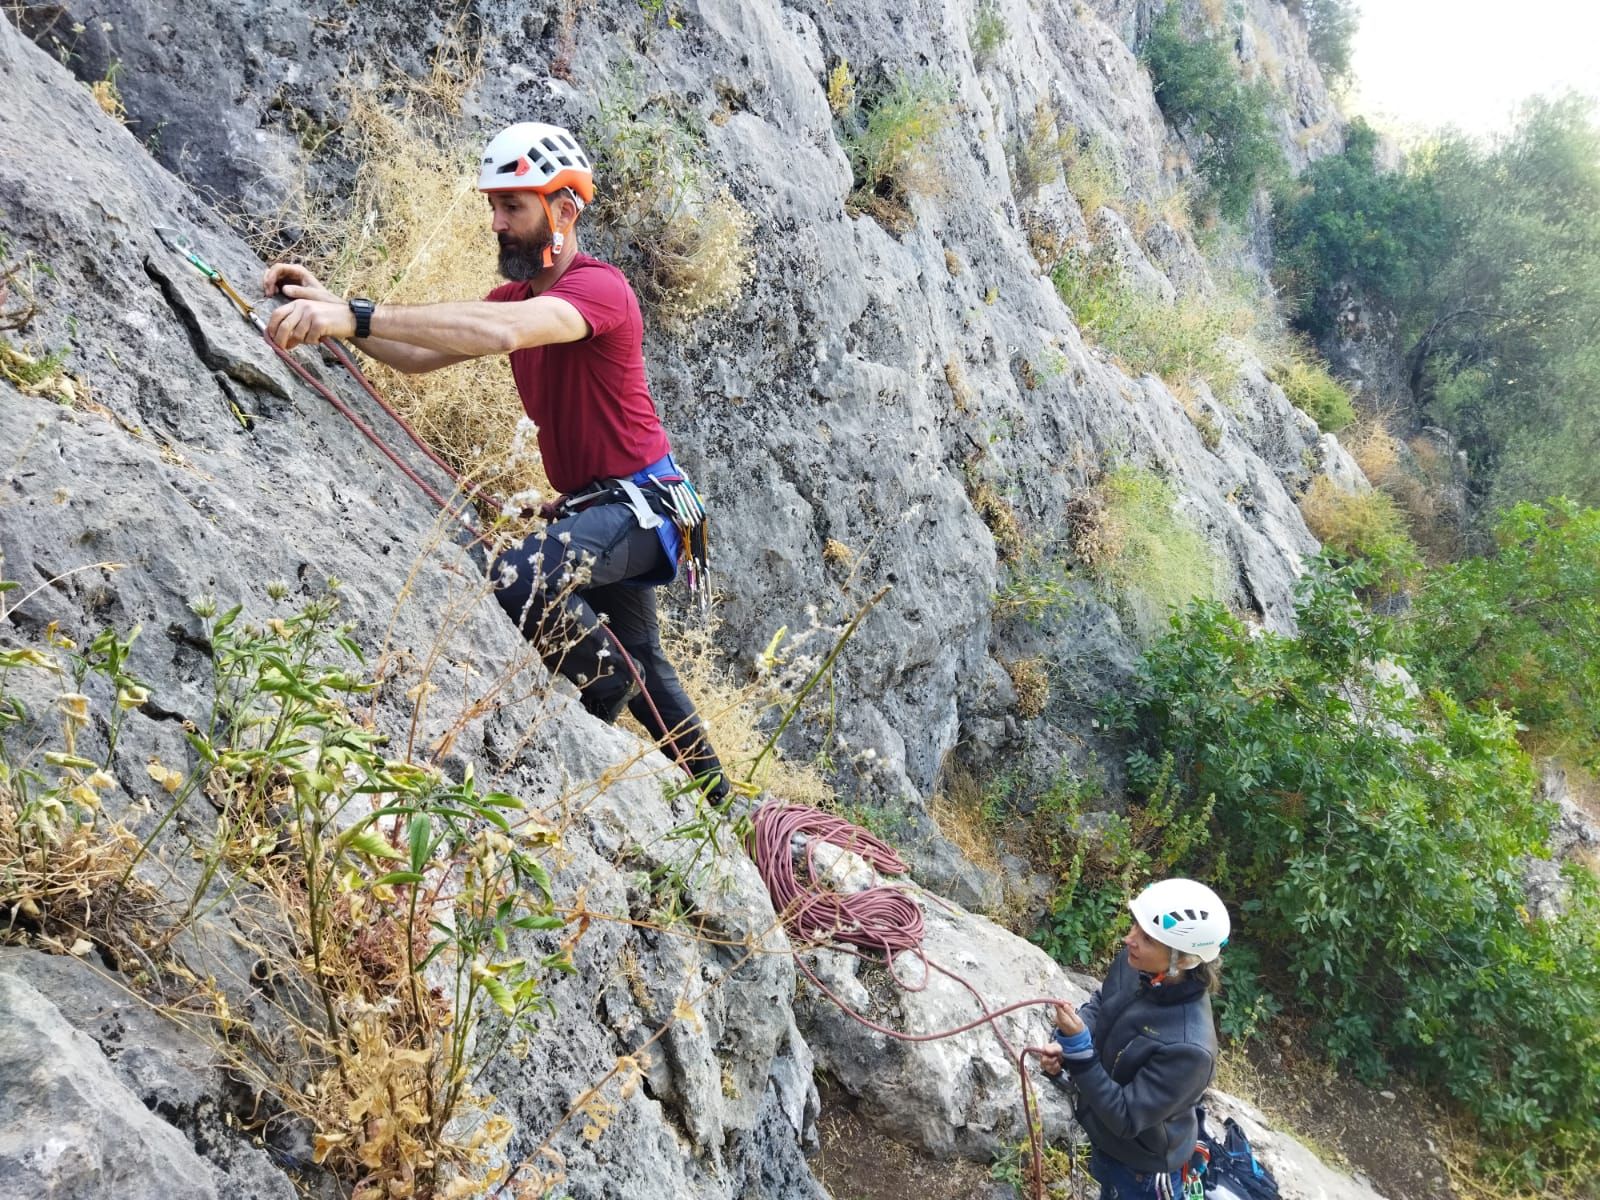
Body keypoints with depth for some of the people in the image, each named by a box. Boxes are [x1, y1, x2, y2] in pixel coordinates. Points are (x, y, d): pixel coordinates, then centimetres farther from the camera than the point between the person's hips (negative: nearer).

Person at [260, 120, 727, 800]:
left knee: (520, 583, -34)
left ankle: (608, 684, -5)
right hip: (590, 505, 10)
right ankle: (717, 801, 40)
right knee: (641, 665, 21)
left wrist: (360, 316, -45)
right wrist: (332, 308, -16)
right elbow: (418, 355, 1)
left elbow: (501, 332, -39)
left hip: (639, 501, -9)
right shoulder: (516, 295, 9)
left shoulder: (597, 287, -19)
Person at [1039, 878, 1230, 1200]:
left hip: (1142, 1171, -6)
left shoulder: (1188, 1047, -41)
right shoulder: (1132, 963, -20)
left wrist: (1078, 1047, -39)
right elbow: (1100, 1004, 1)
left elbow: (1125, 1119, -32)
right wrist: (1066, 1043, -16)